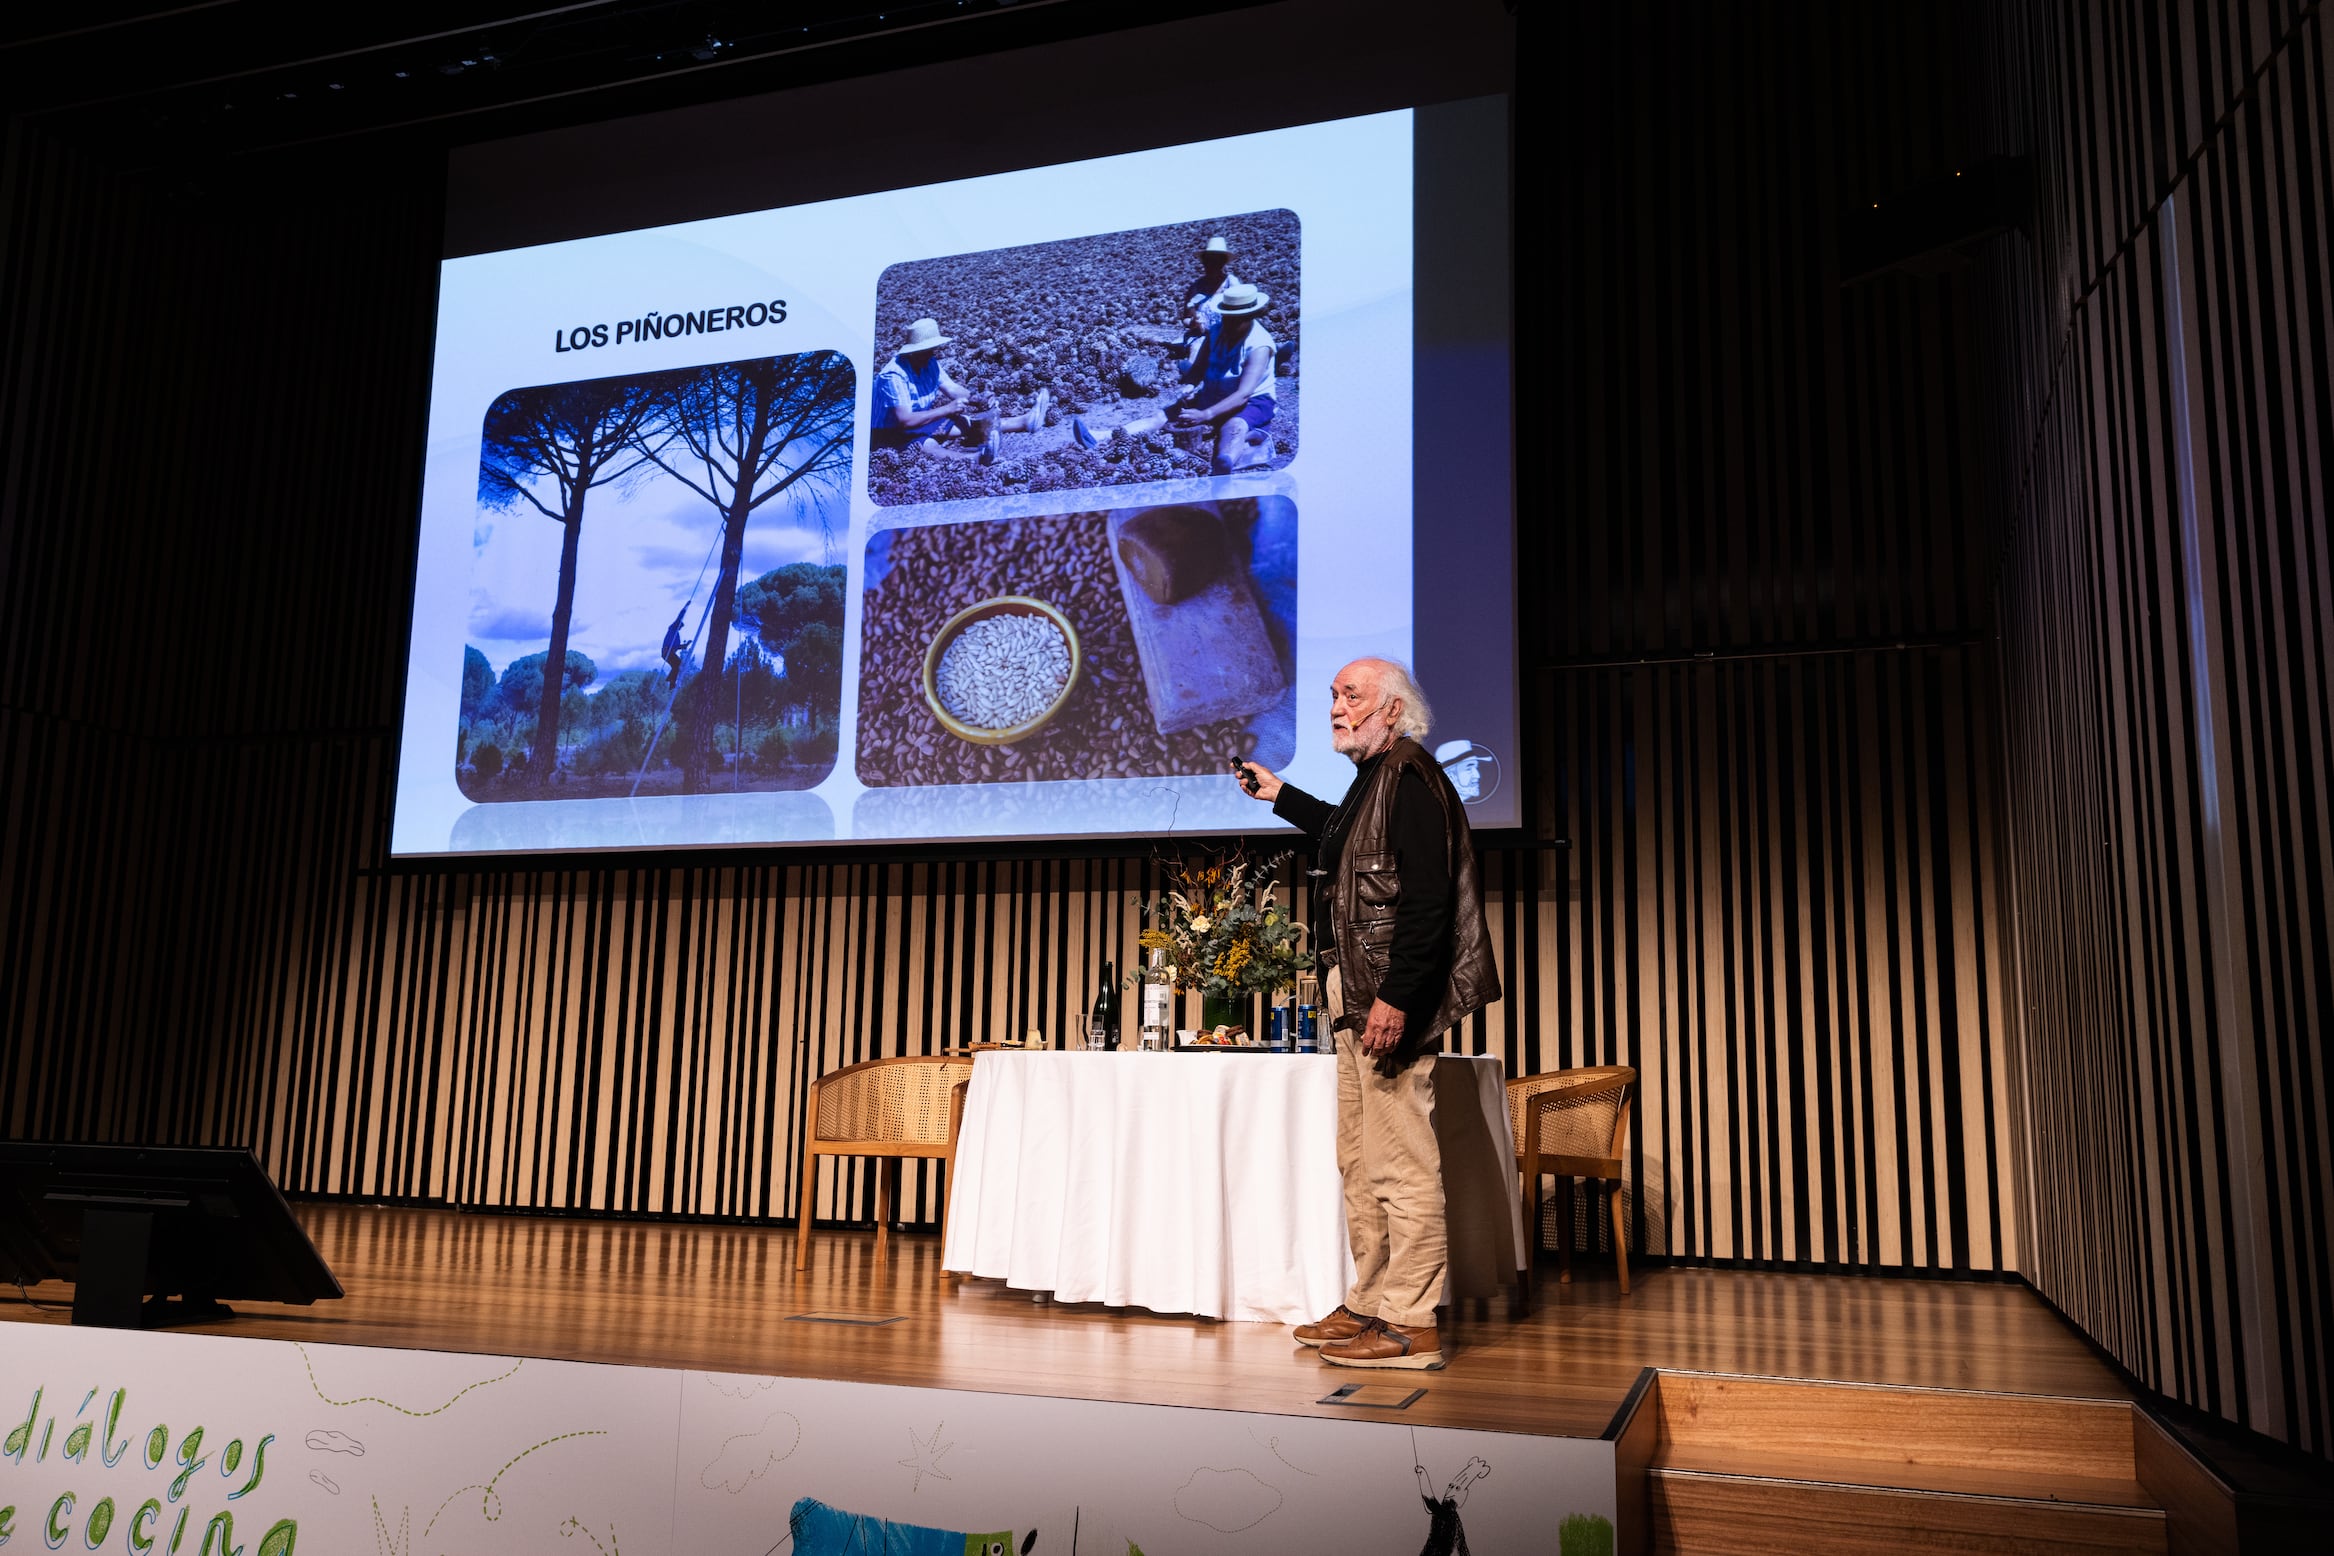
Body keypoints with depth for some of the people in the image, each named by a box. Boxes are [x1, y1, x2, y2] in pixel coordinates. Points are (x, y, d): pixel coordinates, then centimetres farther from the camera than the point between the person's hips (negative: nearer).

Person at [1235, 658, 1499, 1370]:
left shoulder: (1410, 777, -13)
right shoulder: (1375, 777, 18)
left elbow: (1428, 899, -22)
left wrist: (1395, 998, -26)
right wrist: (1282, 797, 43)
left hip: (1392, 998, -11)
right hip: (1359, 997, 11)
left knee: (1399, 1163, -7)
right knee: (1360, 1159, 15)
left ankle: (1412, 1325, 0)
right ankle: (1370, 1306, 24)